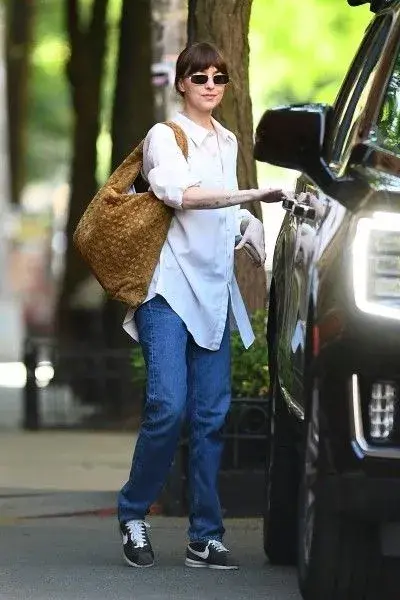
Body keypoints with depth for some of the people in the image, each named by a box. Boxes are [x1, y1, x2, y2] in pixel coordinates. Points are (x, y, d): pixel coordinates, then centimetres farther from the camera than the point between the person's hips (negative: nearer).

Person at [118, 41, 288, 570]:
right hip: (170, 285, -6)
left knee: (211, 414, 0)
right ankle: (134, 512, 2)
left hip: (215, 289, 6)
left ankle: (205, 536, 1)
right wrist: (250, 195, -28)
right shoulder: (164, 136, -2)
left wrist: (257, 233, 15)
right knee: (168, 407, -17)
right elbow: (179, 192, -21)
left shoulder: (227, 142, 20)